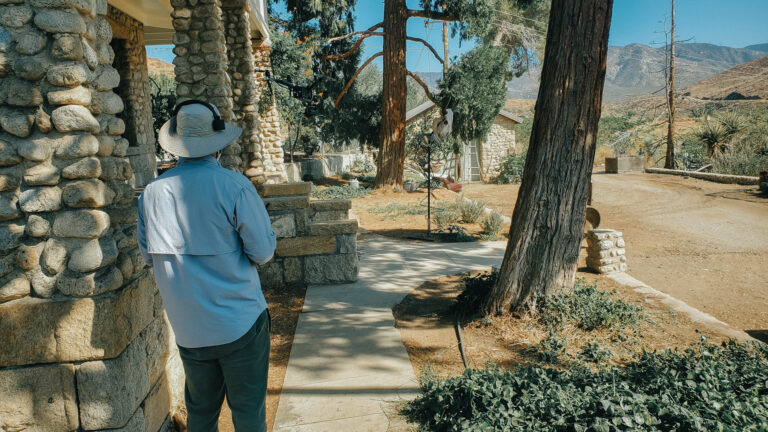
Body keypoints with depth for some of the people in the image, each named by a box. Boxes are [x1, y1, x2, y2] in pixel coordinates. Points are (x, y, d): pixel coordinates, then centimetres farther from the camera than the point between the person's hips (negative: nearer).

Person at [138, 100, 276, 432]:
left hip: (188, 329, 5)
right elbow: (263, 251, -12)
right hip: (239, 323, -4)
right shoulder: (234, 186, -15)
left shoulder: (152, 192, -2)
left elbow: (148, 255, 9)